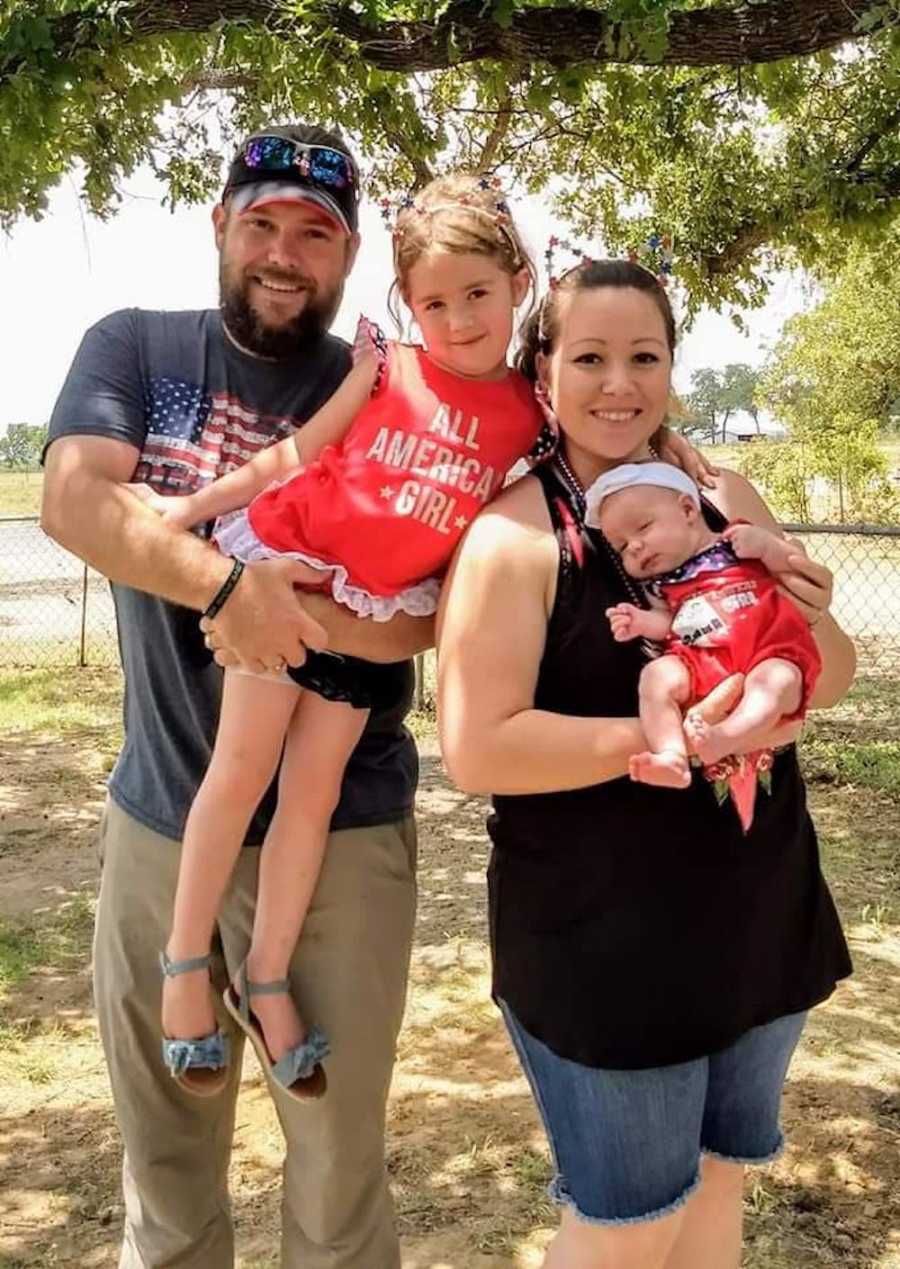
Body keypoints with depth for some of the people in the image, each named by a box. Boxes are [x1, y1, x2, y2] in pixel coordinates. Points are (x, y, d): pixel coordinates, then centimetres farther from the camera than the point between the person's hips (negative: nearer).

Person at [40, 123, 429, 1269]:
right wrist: (226, 580, -27)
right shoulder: (135, 349, 4)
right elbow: (73, 499, -12)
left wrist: (292, 608, -25)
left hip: (339, 829, -1)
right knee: (163, 1151, 19)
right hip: (157, 813, 2)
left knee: (339, 1162, 10)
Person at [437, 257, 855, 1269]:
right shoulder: (512, 531, -14)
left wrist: (815, 622, -13)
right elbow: (475, 750, -20)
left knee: (718, 1183, 22)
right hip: (602, 941, -6)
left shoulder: (726, 499, 3)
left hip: (761, 918, 6)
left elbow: (830, 685, 9)